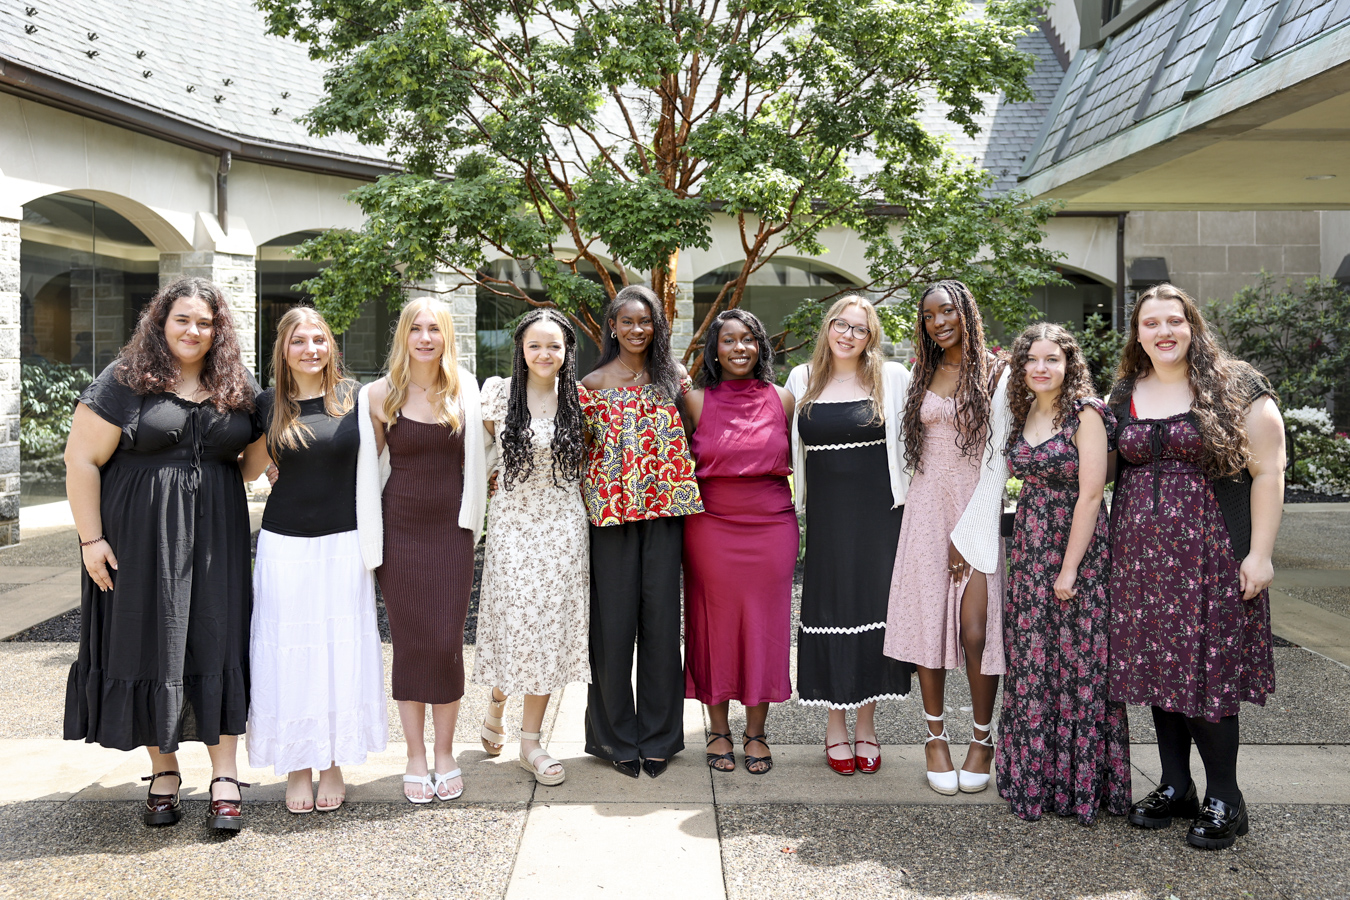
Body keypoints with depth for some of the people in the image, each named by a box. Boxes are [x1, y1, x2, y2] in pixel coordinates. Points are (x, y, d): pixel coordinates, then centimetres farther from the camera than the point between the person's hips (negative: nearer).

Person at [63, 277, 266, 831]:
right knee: (148, 646, 4)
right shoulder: (124, 381, -3)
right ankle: (163, 773, 20)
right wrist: (91, 539, -9)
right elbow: (81, 459, -5)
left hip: (215, 541, 3)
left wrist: (270, 437, -1)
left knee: (218, 645, 0)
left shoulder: (239, 389, 8)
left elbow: (255, 459, 20)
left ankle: (225, 775, 8)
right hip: (142, 539, -2)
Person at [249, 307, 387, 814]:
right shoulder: (268, 404, 3)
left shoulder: (354, 398, 1)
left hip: (343, 543, 0)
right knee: (288, 653, 4)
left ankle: (333, 764, 19)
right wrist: (268, 466, -1)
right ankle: (297, 767, 17)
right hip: (284, 544, 1)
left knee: (340, 650, 4)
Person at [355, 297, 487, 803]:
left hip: (451, 529, 1)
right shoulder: (379, 395, -1)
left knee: (447, 642, -1)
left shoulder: (464, 391, 3)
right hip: (399, 528, -1)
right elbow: (366, 466, 6)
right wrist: (367, 533, 3)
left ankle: (445, 753, 16)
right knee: (409, 642, 4)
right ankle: (415, 758, 17)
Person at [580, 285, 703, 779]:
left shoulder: (673, 376, 9)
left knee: (661, 621, 4)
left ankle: (658, 737, 18)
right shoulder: (592, 385, 4)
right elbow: (581, 451, 7)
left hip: (664, 513, 2)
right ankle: (618, 737, 18)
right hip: (611, 514, -1)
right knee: (614, 623, 3)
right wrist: (587, 505, -2)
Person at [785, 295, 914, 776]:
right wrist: (797, 503, 10)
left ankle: (866, 724, 16)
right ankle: (835, 725, 17)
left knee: (874, 606, 2)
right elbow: (791, 446, 16)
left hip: (879, 512, -1)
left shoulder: (892, 378, 2)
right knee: (829, 608, 4)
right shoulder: (802, 380, 8)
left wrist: (908, 497, -3)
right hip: (825, 515, 1)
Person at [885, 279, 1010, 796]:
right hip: (927, 507, 4)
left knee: (976, 630, -8)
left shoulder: (996, 374, -1)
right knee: (928, 621, 1)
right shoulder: (922, 375, 13)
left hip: (978, 507, -3)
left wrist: (969, 530, -11)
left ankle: (983, 739, 11)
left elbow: (998, 457, -7)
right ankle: (936, 737, 14)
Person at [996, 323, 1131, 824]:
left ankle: (1082, 782, 14)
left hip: (1077, 547, -6)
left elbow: (1090, 493, -14)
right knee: (1031, 664, 9)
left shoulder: (1085, 414, -9)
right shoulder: (1023, 414, 10)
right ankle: (1035, 778, 22)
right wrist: (1022, 553, 5)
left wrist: (1069, 567, -15)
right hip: (1029, 550, 6)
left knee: (1078, 664, 1)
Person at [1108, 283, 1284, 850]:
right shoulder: (1123, 397, 11)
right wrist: (1110, 551, 10)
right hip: (1141, 554, 5)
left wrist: (1259, 553, -11)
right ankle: (1175, 786, 22)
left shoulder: (1236, 388, -2)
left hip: (1210, 550, -4)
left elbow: (1268, 473, -5)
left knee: (1207, 671, -3)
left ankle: (1224, 799, 12)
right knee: (1157, 667, 8)